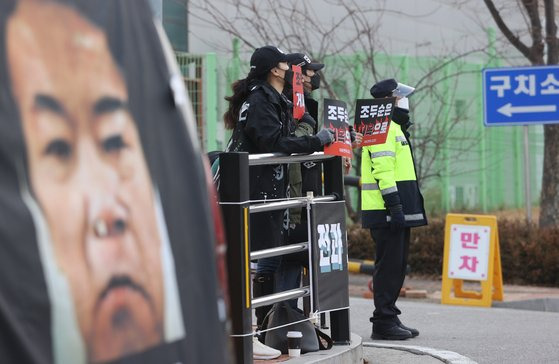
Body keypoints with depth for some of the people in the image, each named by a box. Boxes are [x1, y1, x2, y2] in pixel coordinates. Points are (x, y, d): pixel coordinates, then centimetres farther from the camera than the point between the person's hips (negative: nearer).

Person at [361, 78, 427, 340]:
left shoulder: (393, 127, 22)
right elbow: (383, 171, -20)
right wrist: (395, 206, -24)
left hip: (397, 212, 10)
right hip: (386, 211, -10)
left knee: (396, 266, 13)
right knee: (389, 265, -8)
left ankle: (390, 318, 20)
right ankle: (383, 322, -4)